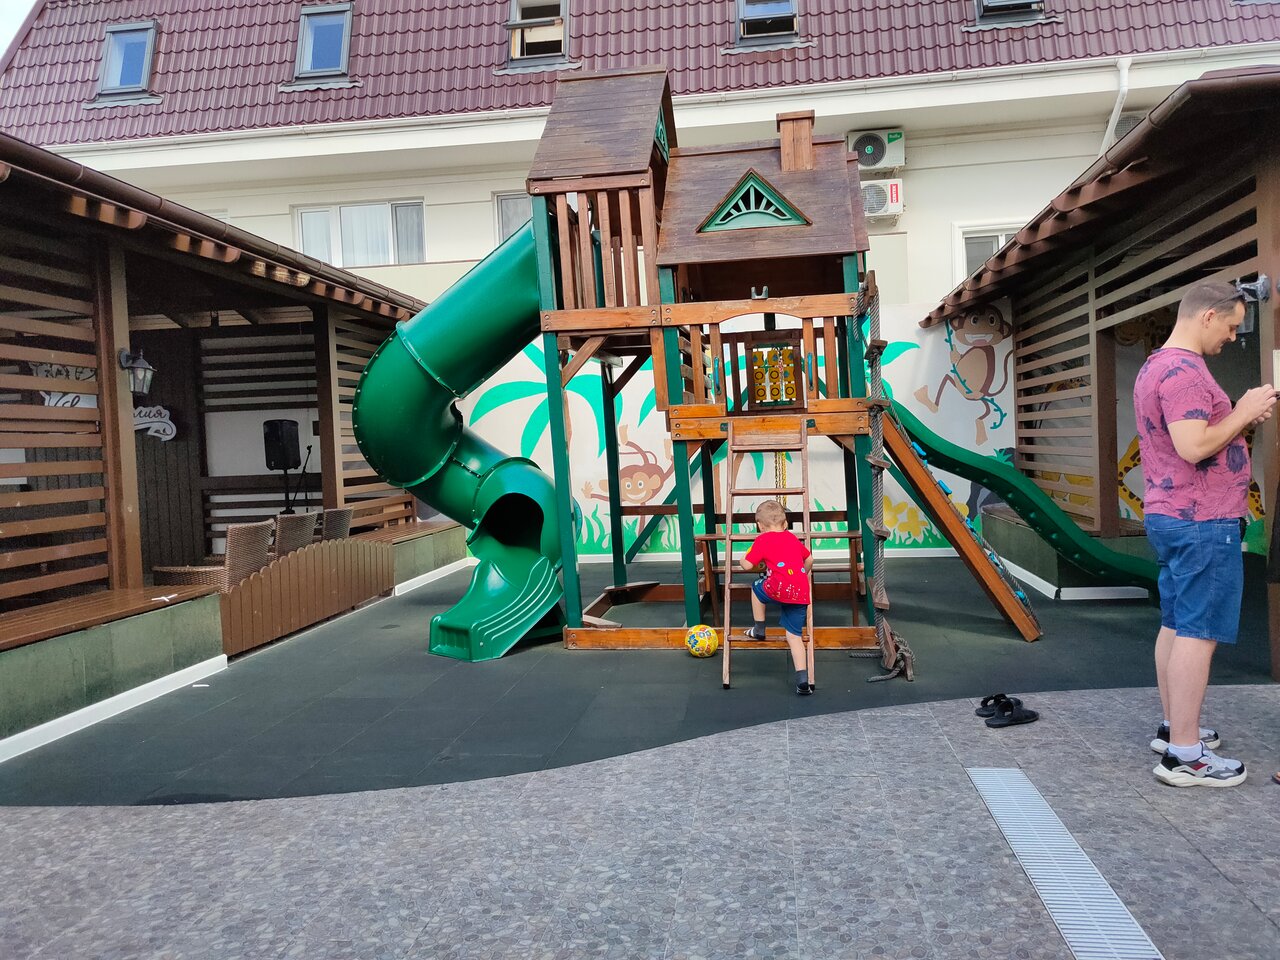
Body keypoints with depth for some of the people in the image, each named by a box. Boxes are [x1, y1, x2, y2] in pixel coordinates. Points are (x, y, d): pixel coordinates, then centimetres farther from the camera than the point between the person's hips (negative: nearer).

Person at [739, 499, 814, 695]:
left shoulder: (762, 540, 6)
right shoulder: (792, 538, 23)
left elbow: (748, 566, 2)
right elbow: (809, 560, 33)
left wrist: (741, 561, 25)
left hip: (780, 589, -5)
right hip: (801, 593, 5)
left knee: (757, 587, 28)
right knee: (794, 636, 12)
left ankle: (758, 629, 33)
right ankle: (803, 681, 3)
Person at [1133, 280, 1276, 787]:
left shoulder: (1155, 366, 15)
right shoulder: (1184, 371, -18)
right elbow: (1193, 448, -26)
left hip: (1170, 517, 11)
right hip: (1202, 522, -10)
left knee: (1176, 625, 16)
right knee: (1198, 634, -6)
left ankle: (1174, 727, 27)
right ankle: (1185, 755, -2)